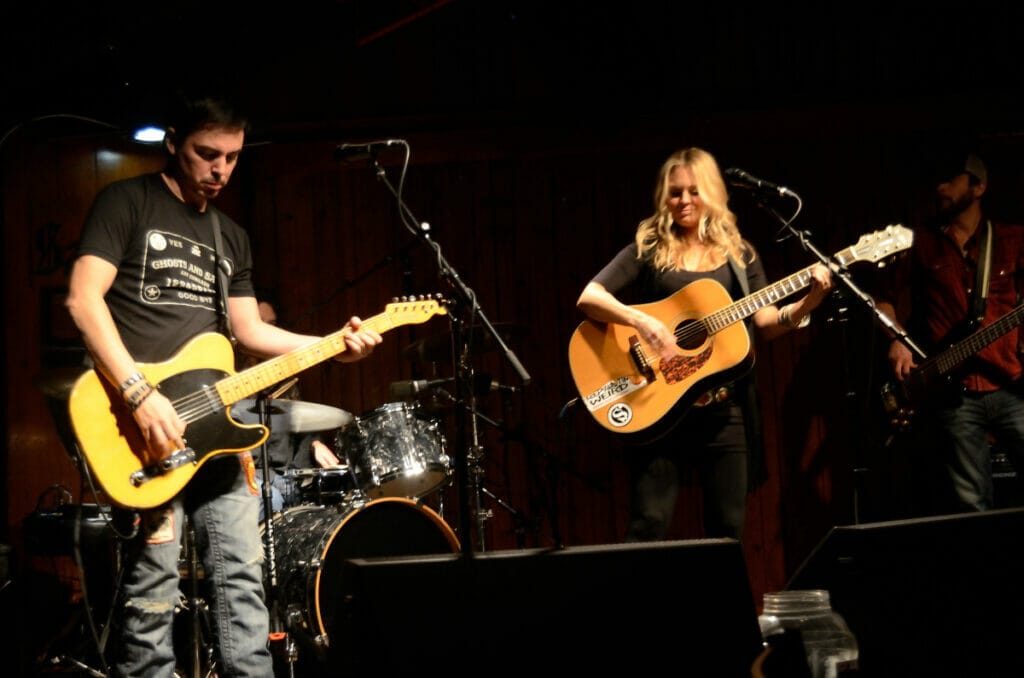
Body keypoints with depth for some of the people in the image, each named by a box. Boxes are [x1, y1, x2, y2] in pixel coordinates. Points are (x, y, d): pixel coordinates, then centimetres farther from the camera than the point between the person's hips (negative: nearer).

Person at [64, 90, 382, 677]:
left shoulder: (231, 236, 20)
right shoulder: (128, 202, -1)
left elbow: (248, 328, 18)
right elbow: (84, 298, -11)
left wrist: (332, 345, 2)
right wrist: (140, 394, -20)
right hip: (149, 424, -7)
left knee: (242, 574, 5)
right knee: (153, 586, -9)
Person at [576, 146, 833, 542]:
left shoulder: (739, 255, 12)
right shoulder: (648, 250, 4)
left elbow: (766, 324, 3)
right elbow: (587, 298, -6)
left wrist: (807, 302, -15)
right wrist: (642, 322, -22)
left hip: (725, 407, 3)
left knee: (728, 529, 4)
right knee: (648, 525, -7)